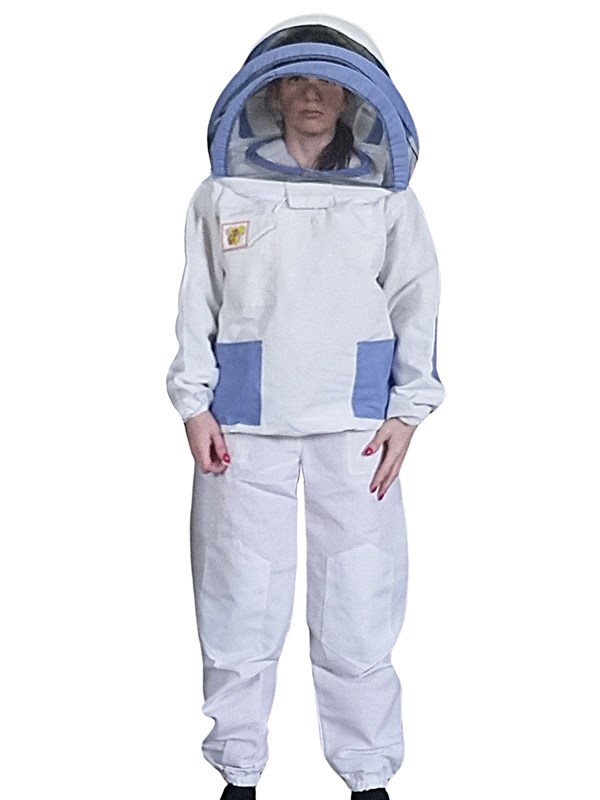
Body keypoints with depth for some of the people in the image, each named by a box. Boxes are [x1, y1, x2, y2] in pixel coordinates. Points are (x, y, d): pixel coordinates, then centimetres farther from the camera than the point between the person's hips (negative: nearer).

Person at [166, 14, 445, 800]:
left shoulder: (386, 195, 8)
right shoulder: (225, 191, 8)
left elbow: (418, 306, 6)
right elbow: (197, 306, 7)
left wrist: (406, 414, -2)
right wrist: (194, 406, -2)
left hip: (354, 428, 0)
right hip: (245, 427, 0)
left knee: (360, 608, -1)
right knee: (241, 605, 2)